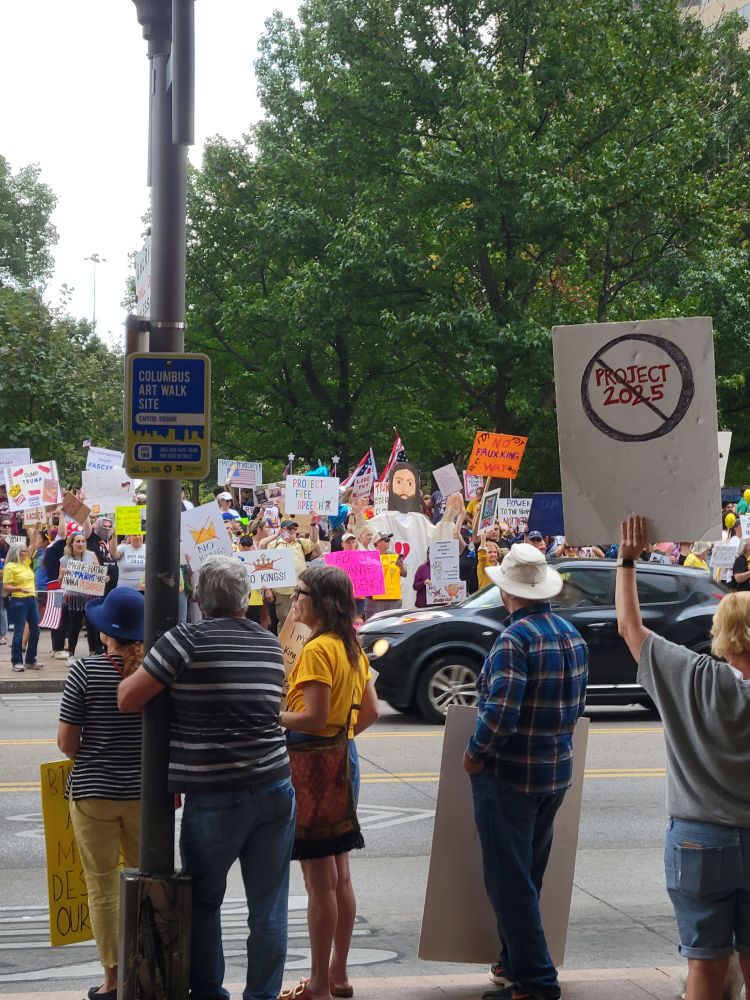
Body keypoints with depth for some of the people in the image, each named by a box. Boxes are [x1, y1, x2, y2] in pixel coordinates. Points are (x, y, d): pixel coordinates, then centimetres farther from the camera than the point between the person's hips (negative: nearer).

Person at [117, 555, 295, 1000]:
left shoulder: (186, 641, -9)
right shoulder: (271, 644, 9)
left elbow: (127, 700, -9)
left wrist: (143, 667, 11)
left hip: (213, 796, -4)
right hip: (275, 788, 4)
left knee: (204, 901, 13)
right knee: (269, 905, 8)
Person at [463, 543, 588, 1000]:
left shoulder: (515, 640, -21)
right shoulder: (573, 636, 5)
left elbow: (501, 712, -28)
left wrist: (476, 753, -14)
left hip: (510, 774, -8)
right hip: (557, 773, 8)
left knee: (510, 880, 0)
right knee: (529, 875, 20)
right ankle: (516, 962, 30)